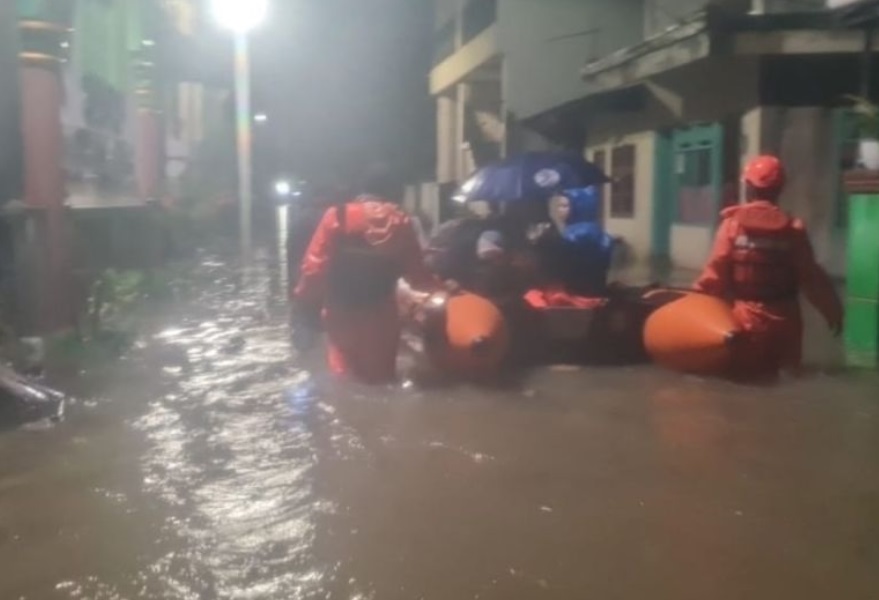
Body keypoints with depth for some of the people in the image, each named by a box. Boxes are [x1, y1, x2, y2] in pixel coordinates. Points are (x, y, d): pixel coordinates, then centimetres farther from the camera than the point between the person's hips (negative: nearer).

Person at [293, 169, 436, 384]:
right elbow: (416, 272, 5)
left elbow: (315, 267, -10)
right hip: (381, 318, 1)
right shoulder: (401, 223, -1)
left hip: (342, 315, -1)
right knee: (380, 376, 14)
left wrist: (305, 301, 2)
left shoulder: (338, 217, -6)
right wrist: (436, 287, 24)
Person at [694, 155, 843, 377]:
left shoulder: (733, 223, -8)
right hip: (784, 319, 2)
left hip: (748, 317, -1)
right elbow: (811, 277, 0)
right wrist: (832, 309, 12)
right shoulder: (794, 228, -3)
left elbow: (717, 273, -10)